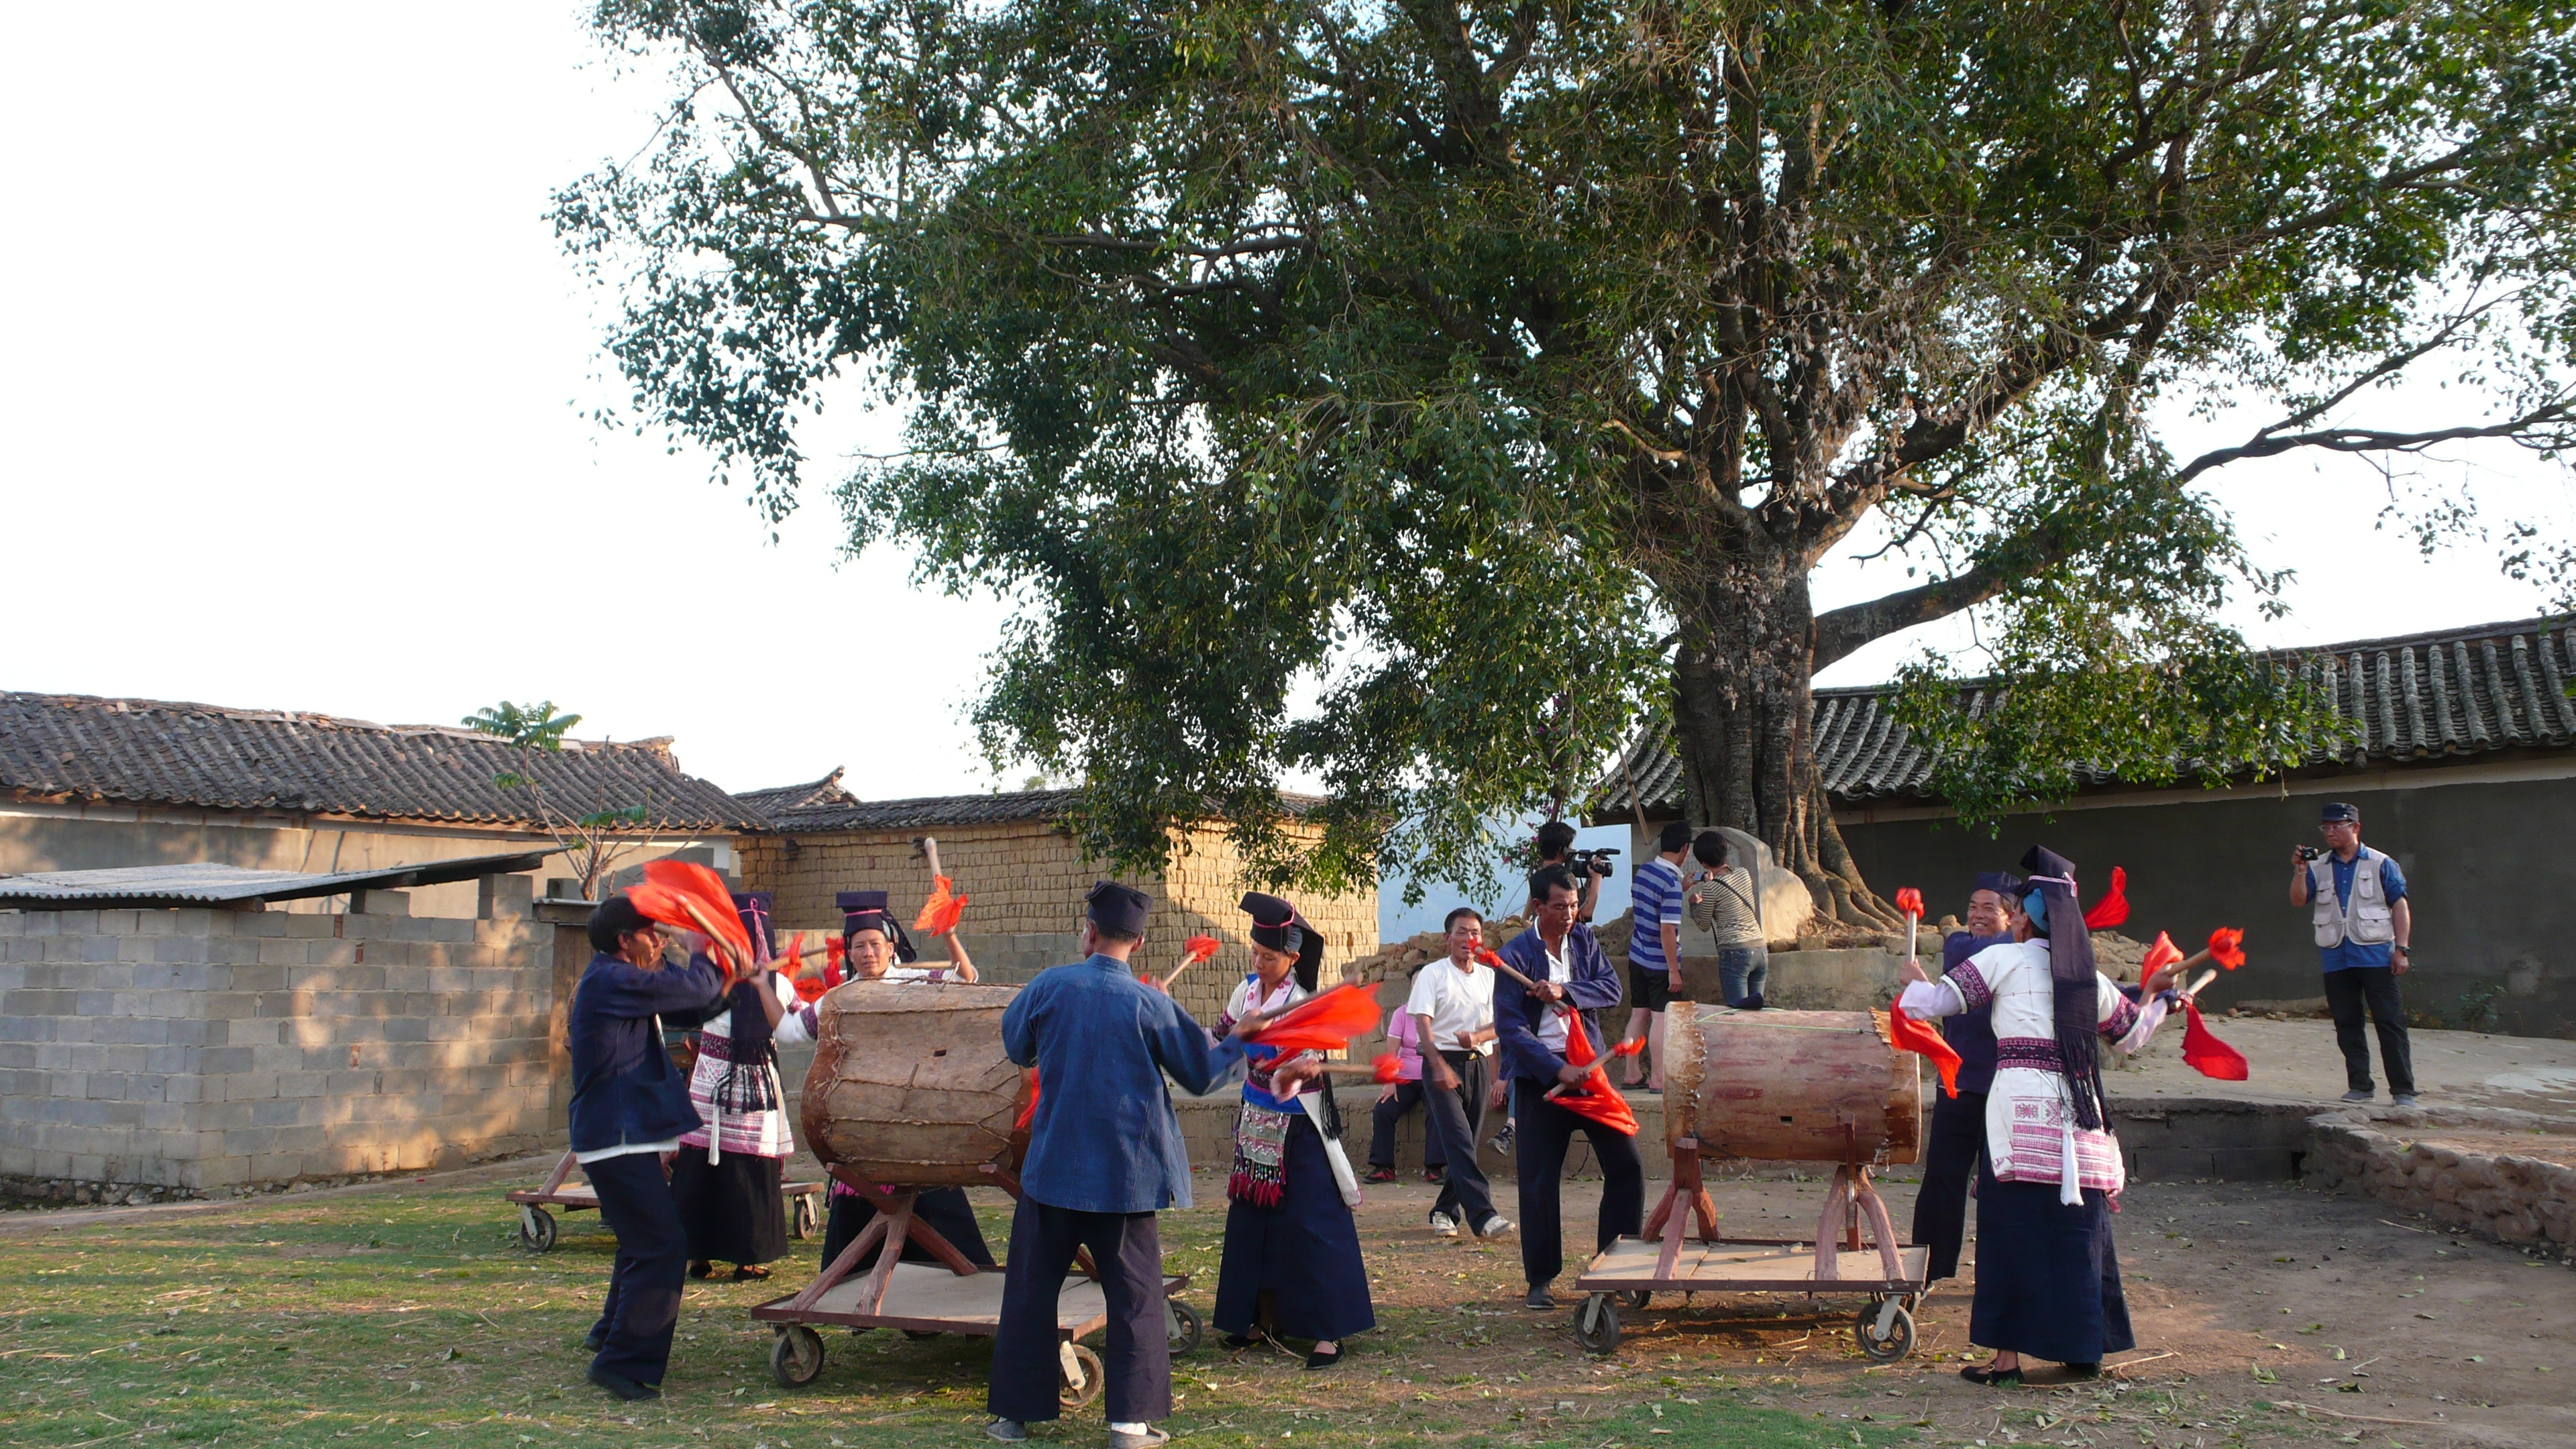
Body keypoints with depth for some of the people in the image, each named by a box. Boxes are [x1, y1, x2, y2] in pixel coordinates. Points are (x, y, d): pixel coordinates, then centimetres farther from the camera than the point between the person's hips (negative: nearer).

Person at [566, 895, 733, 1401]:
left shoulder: (619, 980, 16)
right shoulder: (610, 980, -18)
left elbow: (688, 1010, 17)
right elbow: (690, 990, -18)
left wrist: (722, 981, 1)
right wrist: (711, 961, 2)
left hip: (624, 1135, 11)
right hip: (617, 1137, -11)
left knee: (644, 1240, 25)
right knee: (662, 1246, -13)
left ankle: (612, 1333, 41)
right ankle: (624, 1360, -10)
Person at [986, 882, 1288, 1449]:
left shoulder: (1050, 986, -6)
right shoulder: (1150, 1004, -9)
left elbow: (1017, 1047, 12)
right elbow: (1202, 1074, 0)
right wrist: (1238, 1040, 18)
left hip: (1053, 1165, 1)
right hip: (1126, 1171, -1)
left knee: (1030, 1289, 12)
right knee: (1134, 1295, 8)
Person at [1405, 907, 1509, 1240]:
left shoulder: (1488, 977, 12)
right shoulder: (1432, 974, 0)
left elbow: (1499, 1024, 7)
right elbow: (1422, 1022, -8)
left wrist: (1477, 1037, -16)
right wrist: (1439, 1066, -21)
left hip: (1478, 1063, 5)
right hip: (1443, 1062, -5)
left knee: (1465, 1144, 7)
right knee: (1458, 1141, -14)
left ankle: (1445, 1211, 21)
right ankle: (1482, 1214, -21)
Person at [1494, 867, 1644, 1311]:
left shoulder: (1585, 940, 7)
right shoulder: (1514, 957, -8)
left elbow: (1612, 989, -4)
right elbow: (1510, 1028, -14)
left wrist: (1564, 990, -21)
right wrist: (1558, 1070, -21)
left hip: (1588, 1067, 4)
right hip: (1539, 1077, -4)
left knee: (1626, 1165, 0)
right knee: (1539, 1181, 1)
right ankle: (1541, 1279, 14)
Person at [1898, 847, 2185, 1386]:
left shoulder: (2003, 960, 1)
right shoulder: (2089, 977, 14)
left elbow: (1932, 1004, -1)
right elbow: (2133, 1034, 29)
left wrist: (1916, 980, 21)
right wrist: (2155, 996, 48)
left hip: (2020, 1109, -4)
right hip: (2078, 1117, 4)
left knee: (2012, 1234, 1)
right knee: (2076, 1234, 14)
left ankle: (2007, 1358, 1)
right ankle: (2087, 1349, 23)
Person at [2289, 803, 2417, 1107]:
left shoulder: (2380, 865, 3)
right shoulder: (2318, 868, 11)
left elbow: (2400, 906, 2)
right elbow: (2298, 900, 1)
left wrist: (2401, 949, -5)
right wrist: (2300, 872, -15)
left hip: (2376, 954, -3)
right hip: (2336, 958, 3)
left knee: (2390, 1022, -4)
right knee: (2347, 1024, 6)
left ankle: (2403, 1090, -2)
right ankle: (2359, 1086, 14)